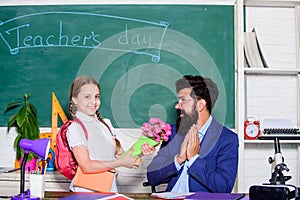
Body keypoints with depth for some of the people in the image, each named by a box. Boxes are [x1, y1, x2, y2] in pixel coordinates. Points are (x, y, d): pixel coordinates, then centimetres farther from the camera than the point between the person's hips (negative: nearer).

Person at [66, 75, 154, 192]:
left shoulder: (106, 124, 11)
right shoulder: (75, 128, -9)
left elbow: (120, 154, 10)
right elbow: (86, 167, -16)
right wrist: (121, 162, -14)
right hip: (86, 192, -5)